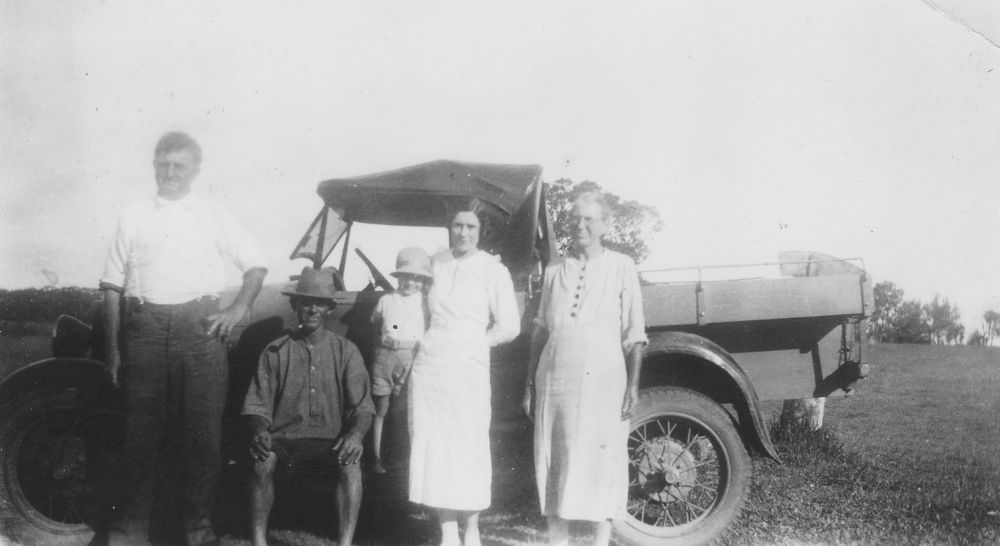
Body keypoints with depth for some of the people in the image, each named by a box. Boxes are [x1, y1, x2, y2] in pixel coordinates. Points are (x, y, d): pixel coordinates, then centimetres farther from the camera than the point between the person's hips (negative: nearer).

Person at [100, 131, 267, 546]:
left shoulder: (215, 216, 10)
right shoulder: (134, 218, 12)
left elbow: (256, 265, 13)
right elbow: (113, 286, 10)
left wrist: (238, 309, -2)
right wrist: (111, 349, 5)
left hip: (200, 328, 0)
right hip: (144, 329, 1)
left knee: (202, 428, 1)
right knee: (142, 429, 3)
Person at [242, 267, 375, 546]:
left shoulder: (346, 351, 7)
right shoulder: (275, 352, 7)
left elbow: (362, 405, 0)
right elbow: (257, 405, 4)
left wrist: (356, 433, -22)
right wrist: (259, 430, -19)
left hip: (330, 441, 0)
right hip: (284, 439, 0)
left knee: (351, 464, -32)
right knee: (263, 461, -32)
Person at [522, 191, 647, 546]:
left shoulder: (621, 267, 5)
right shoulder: (555, 270, 13)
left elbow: (634, 333, 1)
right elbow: (541, 331, 15)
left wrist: (633, 385, -6)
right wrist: (530, 383, 10)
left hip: (602, 379, -3)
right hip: (554, 379, 3)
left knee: (603, 458, -1)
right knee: (553, 460, 4)